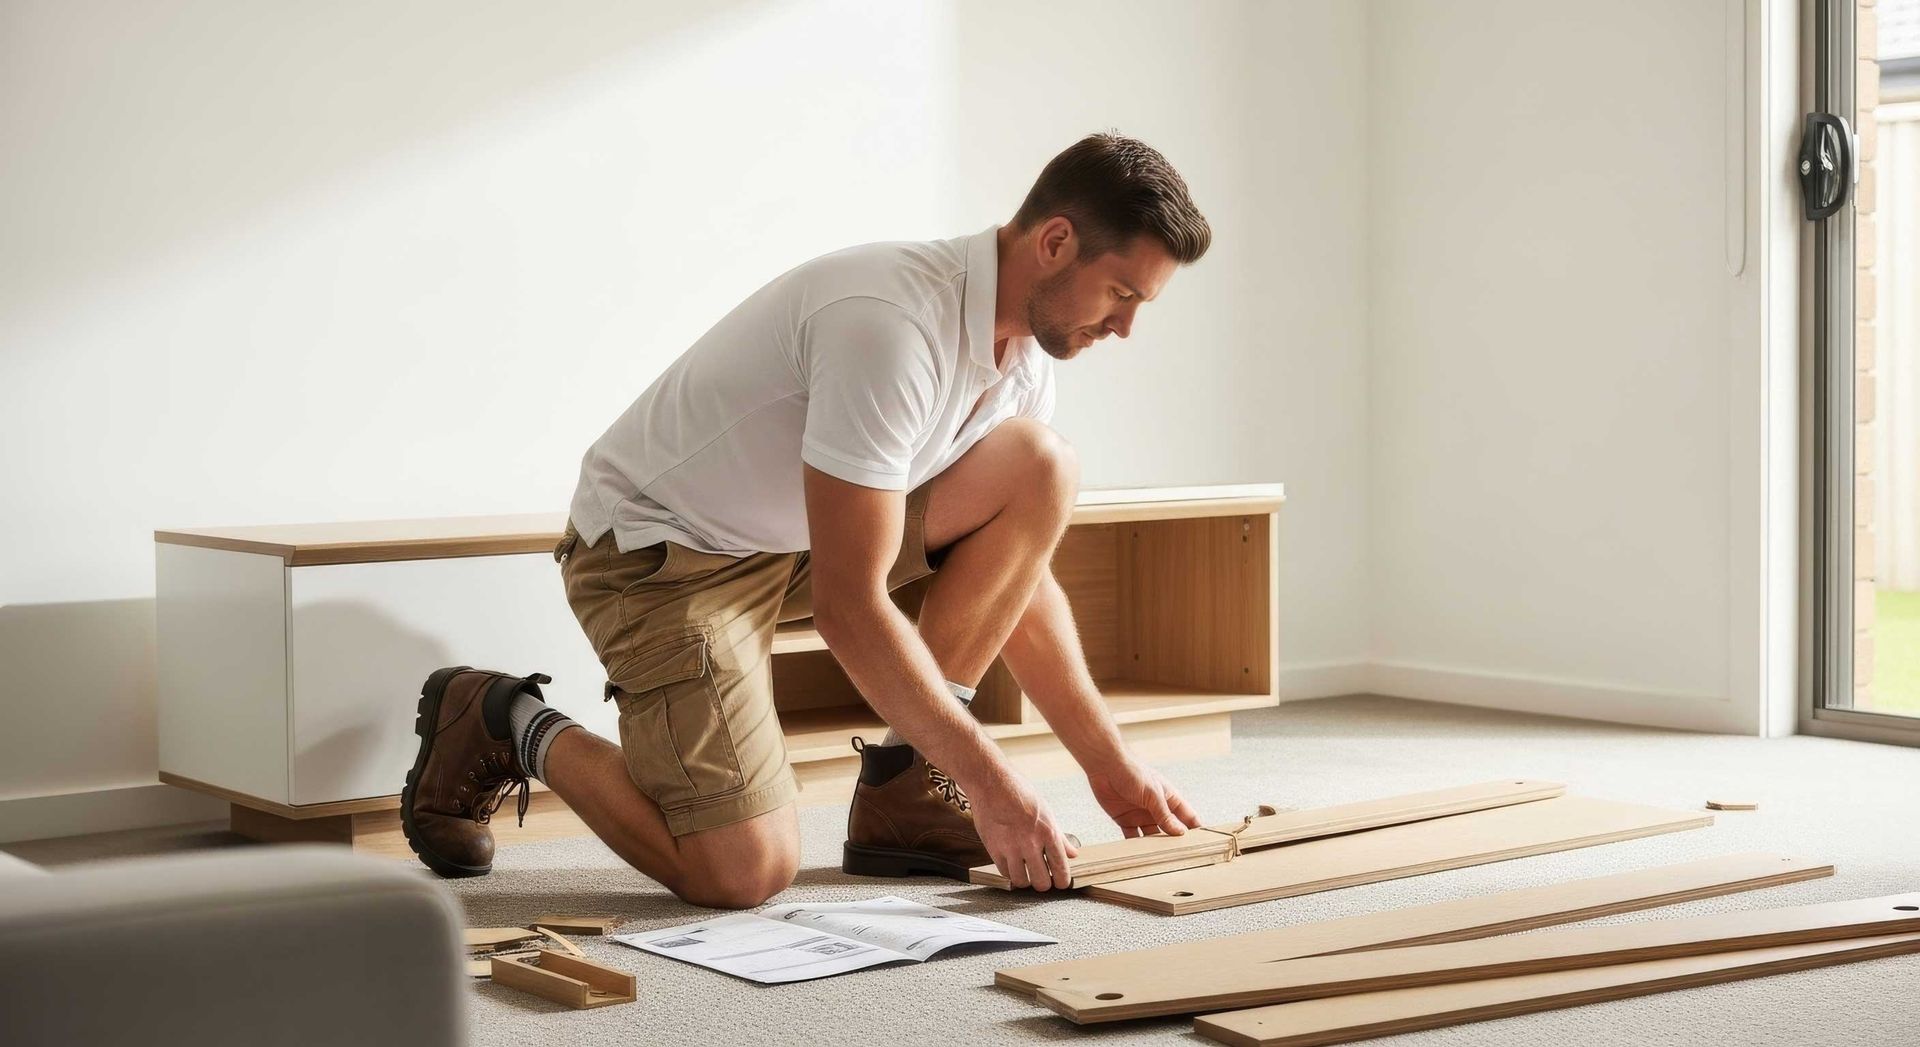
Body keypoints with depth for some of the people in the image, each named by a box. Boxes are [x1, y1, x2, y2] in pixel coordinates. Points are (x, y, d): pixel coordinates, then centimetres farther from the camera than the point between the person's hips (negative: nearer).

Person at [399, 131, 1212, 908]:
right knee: (743, 872, -19)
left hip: (793, 535, 9)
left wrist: (1111, 767, 5)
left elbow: (1020, 575, 9)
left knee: (1041, 468, -9)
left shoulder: (1024, 356, -1)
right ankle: (507, 726, 6)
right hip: (659, 549, -8)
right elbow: (848, 605, -31)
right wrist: (991, 784, -27)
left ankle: (906, 792, -3)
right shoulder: (894, 323, -31)